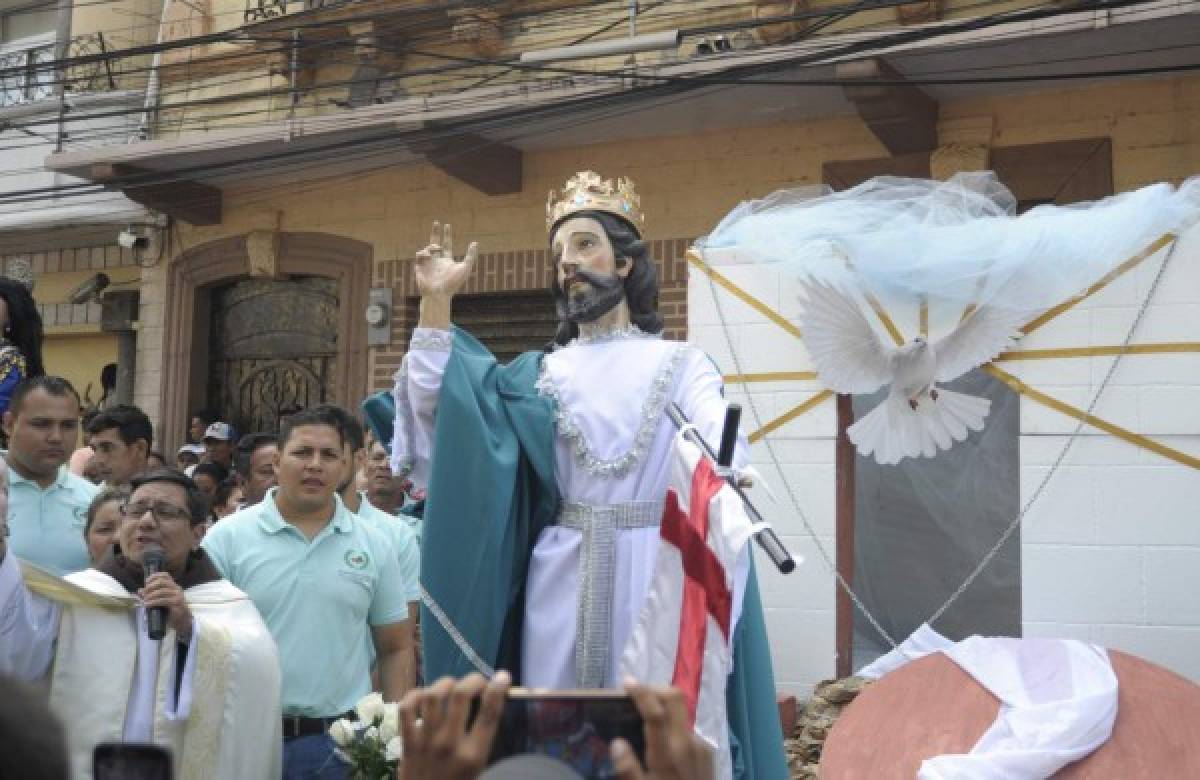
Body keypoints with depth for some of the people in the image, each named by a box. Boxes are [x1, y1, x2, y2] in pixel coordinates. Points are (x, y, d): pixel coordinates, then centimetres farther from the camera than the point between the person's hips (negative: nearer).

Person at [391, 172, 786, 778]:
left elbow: (720, 456, -12)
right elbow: (439, 413, 3)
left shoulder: (681, 365, 6)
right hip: (562, 580, 3)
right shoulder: (541, 373, 14)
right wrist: (436, 303, -2)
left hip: (654, 574, -2)